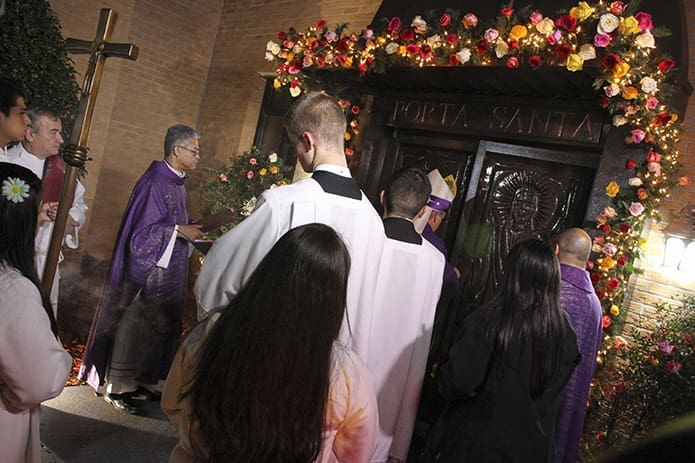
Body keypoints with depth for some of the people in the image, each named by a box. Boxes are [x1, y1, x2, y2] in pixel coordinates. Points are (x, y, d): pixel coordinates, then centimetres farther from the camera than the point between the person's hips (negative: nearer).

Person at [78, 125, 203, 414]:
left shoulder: (177, 183, 10)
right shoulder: (155, 183, -18)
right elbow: (142, 230, -21)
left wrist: (191, 232, 5)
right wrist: (180, 231, -22)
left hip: (168, 271, 9)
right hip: (147, 269, -9)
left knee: (158, 326, 16)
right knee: (133, 326, 3)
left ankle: (143, 381, 31)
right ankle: (116, 387, 18)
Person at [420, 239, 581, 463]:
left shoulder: (488, 321, -24)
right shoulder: (565, 335, -10)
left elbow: (459, 383, -24)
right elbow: (552, 391, 4)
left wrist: (443, 372, -4)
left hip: (475, 444, -4)